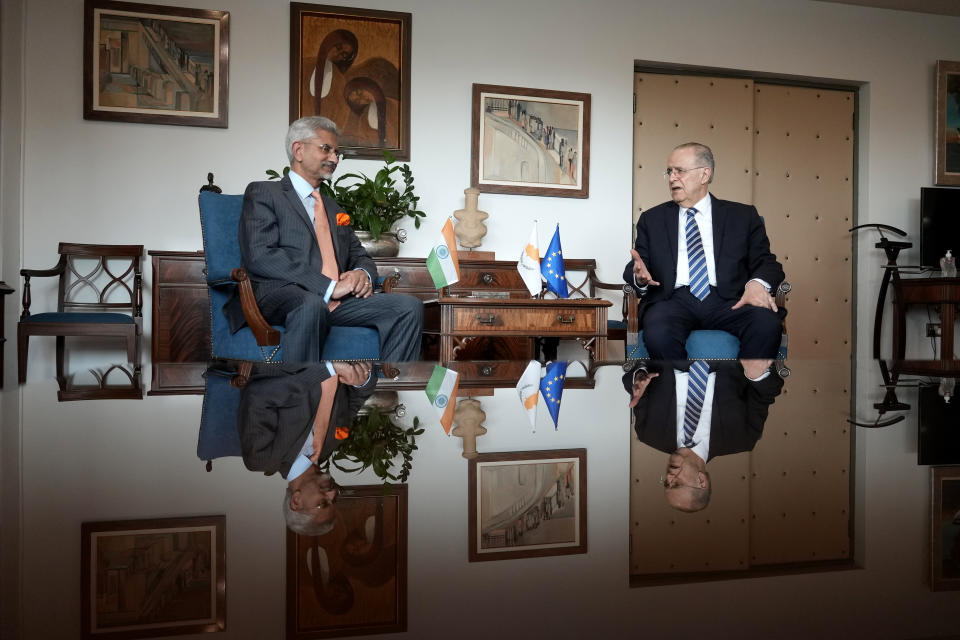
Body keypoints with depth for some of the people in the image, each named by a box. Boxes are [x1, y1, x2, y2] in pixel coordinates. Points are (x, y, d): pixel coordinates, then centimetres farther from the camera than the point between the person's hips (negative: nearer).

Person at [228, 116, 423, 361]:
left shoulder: (335, 209, 31)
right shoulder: (263, 193, 9)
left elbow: (360, 256, 30)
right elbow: (259, 256, -6)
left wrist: (362, 273, 1)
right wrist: (328, 287, -14)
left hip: (338, 300, 6)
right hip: (281, 294, -6)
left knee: (409, 306, -18)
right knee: (310, 305, -41)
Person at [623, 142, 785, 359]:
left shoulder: (742, 216, 18)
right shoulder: (652, 219, 21)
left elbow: (765, 261, 12)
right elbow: (634, 268, 16)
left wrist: (758, 283, -12)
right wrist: (639, 276, -10)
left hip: (727, 301, 1)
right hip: (674, 300, 0)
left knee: (767, 323, -32)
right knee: (658, 333, -36)